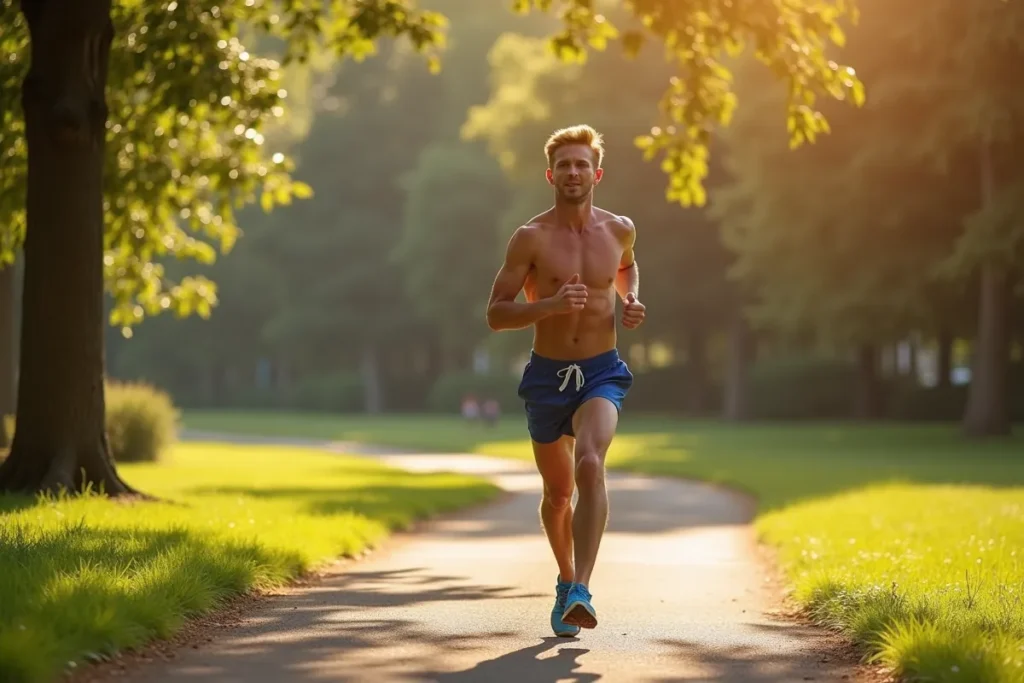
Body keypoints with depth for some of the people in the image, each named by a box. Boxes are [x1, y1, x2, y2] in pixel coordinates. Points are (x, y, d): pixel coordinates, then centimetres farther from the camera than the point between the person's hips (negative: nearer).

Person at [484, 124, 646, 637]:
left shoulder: (619, 230, 2)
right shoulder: (530, 238, -8)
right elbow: (495, 314, -9)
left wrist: (632, 301, 7)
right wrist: (550, 304, -25)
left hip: (602, 372, 0)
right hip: (546, 376, 0)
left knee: (590, 466, -28)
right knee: (558, 491, 15)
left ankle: (580, 592, -34)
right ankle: (566, 579, 42)